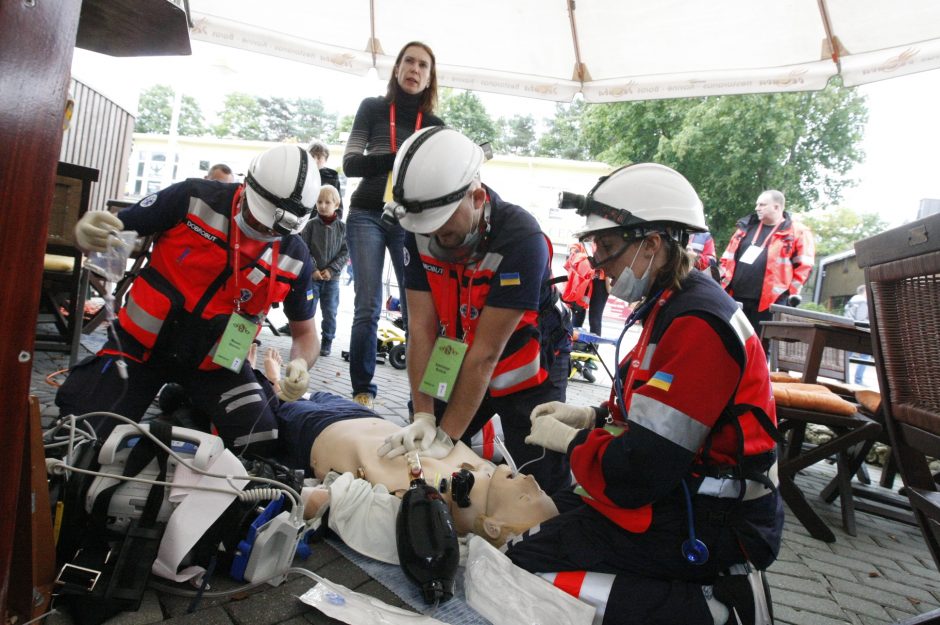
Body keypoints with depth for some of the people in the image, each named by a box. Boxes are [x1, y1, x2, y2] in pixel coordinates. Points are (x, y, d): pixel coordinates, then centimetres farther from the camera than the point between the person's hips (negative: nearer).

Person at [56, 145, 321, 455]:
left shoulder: (295, 258, -11)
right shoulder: (193, 198, -15)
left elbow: (305, 332, -1)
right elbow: (112, 233, -7)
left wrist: (300, 364, -24)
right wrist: (88, 230, -31)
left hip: (214, 360, 1)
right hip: (141, 344, 0)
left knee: (262, 446, -10)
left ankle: (186, 408, 19)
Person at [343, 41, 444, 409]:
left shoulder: (434, 125, 12)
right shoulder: (373, 108, 7)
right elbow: (349, 164, -3)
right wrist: (398, 159, -17)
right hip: (367, 216, -1)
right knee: (367, 307, -6)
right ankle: (362, 389, 5)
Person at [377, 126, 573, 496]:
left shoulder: (521, 240, -31)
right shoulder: (420, 233, -16)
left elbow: (486, 352, -29)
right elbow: (421, 328, -15)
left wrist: (447, 436, -24)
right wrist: (423, 416, -19)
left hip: (528, 374, -4)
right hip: (459, 367, 5)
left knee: (538, 487, -3)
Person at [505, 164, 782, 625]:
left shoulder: (696, 326, -23)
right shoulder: (674, 306, 9)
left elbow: (640, 472, -25)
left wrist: (569, 441, -9)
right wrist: (589, 417, 6)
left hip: (710, 527, -10)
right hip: (680, 490, 10)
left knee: (523, 563, -16)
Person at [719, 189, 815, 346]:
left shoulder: (797, 232, 1)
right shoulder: (747, 226, 16)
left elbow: (804, 265, 0)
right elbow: (729, 258, 17)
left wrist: (794, 292, -6)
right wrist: (722, 282, 9)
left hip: (770, 301, -5)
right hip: (737, 296, 5)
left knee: (763, 346, 0)